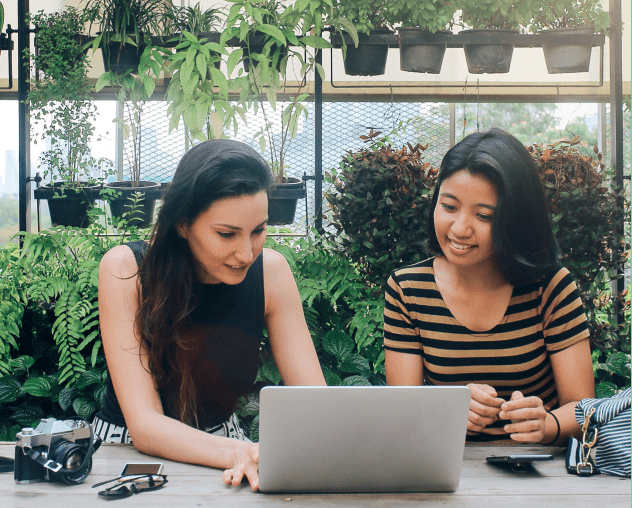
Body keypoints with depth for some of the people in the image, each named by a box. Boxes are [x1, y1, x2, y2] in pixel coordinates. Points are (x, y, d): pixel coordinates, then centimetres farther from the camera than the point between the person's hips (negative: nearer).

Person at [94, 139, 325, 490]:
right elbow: (144, 424, -23)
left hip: (221, 445, 2)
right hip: (128, 451, -2)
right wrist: (240, 454, -41)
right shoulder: (126, 270, -18)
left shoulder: (270, 271, -11)